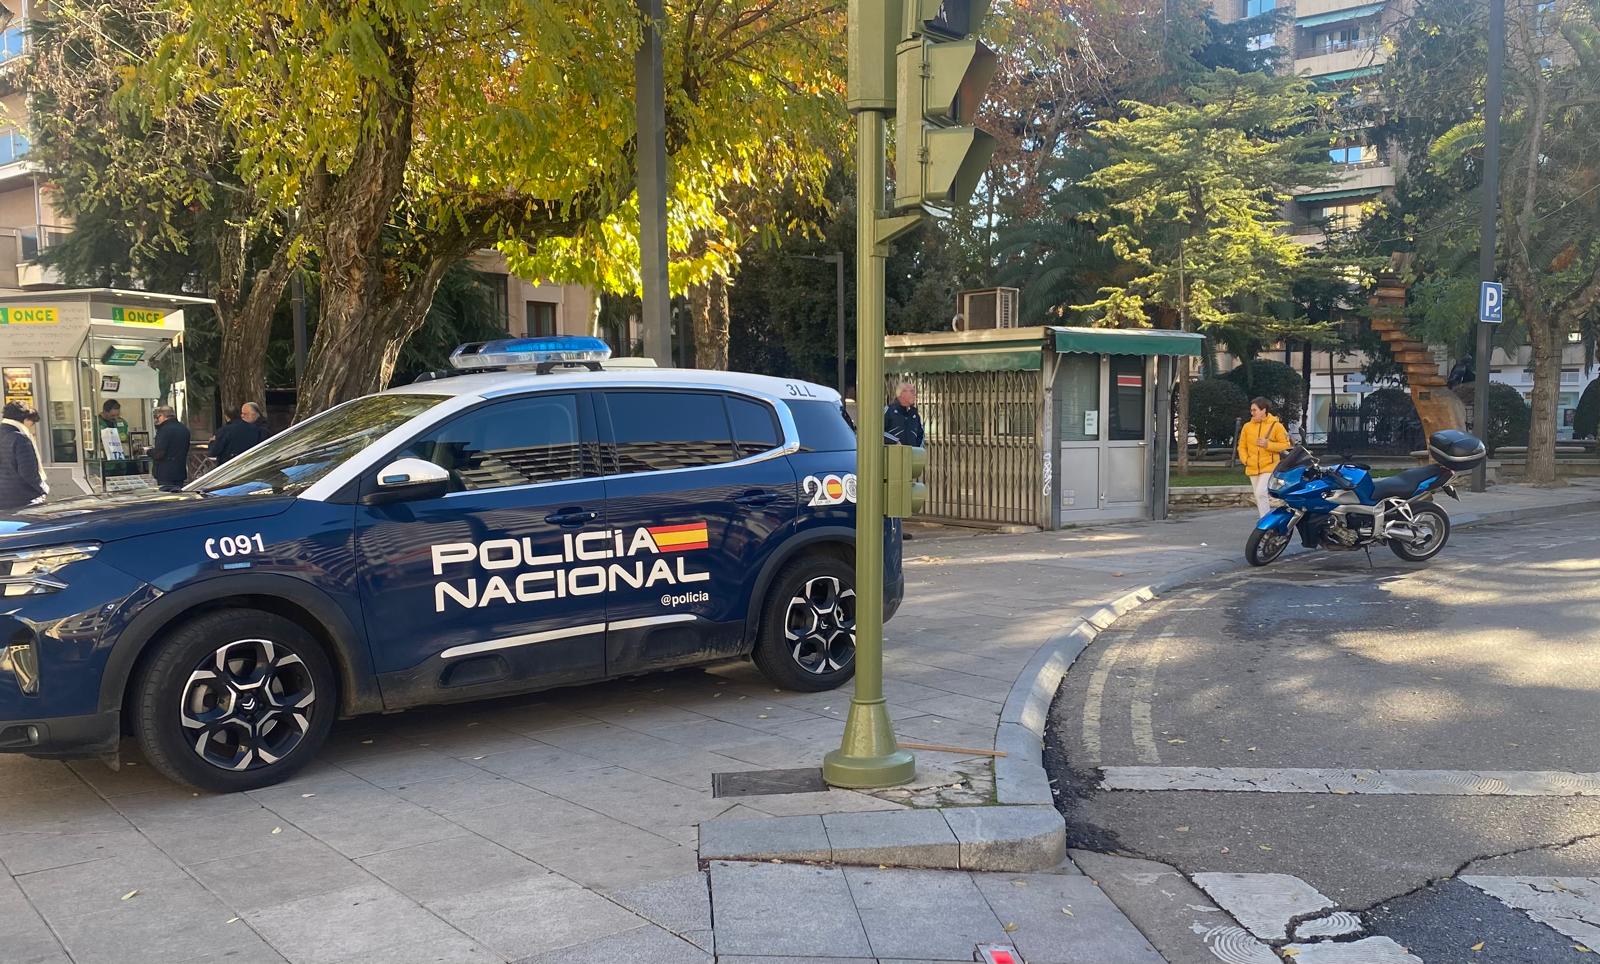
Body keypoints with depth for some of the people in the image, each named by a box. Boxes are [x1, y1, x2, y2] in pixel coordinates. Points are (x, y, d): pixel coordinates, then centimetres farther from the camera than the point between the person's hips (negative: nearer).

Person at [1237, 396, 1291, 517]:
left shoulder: (1276, 425, -4)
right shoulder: (1247, 426, 6)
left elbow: (1285, 445, -4)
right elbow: (1242, 446, 12)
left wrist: (1268, 444, -16)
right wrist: (1245, 459, -3)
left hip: (1269, 467, -5)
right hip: (1253, 469, 5)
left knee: (1261, 493, -20)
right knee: (1259, 498, 11)